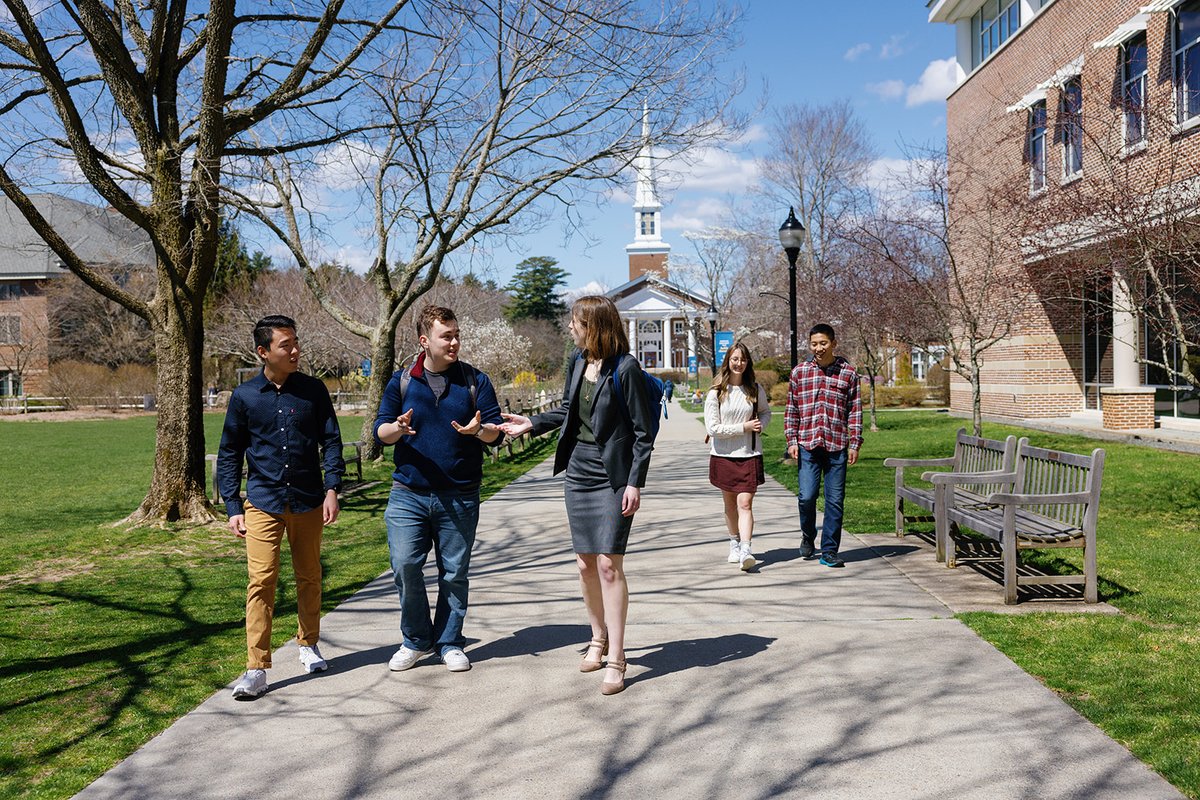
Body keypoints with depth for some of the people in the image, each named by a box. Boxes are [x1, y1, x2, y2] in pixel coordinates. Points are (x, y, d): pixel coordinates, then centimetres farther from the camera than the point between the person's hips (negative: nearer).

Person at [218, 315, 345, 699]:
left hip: (308, 502, 2)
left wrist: (332, 489, -4)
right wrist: (233, 506, 1)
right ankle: (257, 667, -3)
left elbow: (331, 441, 7)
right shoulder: (244, 396, 1)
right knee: (261, 581, -8)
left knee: (309, 578, 12)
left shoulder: (313, 390, 3)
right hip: (263, 503, -1)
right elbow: (229, 454, 6)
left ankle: (309, 644, 32)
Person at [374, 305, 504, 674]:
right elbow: (380, 430, 4)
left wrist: (478, 430, -22)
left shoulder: (474, 380, 3)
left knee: (455, 574, 7)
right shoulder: (402, 381, 4)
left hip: (460, 498, 0)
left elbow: (496, 432, 1)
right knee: (405, 566, -6)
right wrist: (397, 429, -19)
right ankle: (416, 640, 15)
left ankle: (450, 643, 23)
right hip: (408, 495, 0)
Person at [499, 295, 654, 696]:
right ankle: (598, 638, 28)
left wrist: (635, 483, -14)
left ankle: (615, 657, 0)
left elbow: (643, 432, -11)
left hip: (613, 478, -6)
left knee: (609, 564, -8)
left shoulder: (625, 368, -14)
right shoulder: (577, 362, 6)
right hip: (578, 473, 6)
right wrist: (532, 423, 14)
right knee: (585, 564, 10)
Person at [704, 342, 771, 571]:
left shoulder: (756, 389, 2)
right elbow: (712, 428, -11)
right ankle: (734, 544, 31)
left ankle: (745, 551, -16)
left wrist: (761, 424, -4)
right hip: (723, 455, 0)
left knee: (745, 504, -10)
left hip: (750, 455, 0)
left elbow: (766, 412, 20)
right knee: (729, 504, 13)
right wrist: (744, 427, -14)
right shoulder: (716, 393, -6)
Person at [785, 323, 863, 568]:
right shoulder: (799, 372, 8)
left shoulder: (848, 372, 5)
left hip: (837, 446, 0)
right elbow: (791, 410, 10)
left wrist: (855, 444, 1)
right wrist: (792, 440, 2)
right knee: (807, 496, -6)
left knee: (835, 500, 2)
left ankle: (829, 551, 13)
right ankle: (808, 538, 22)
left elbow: (855, 410, 6)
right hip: (807, 445, 0)